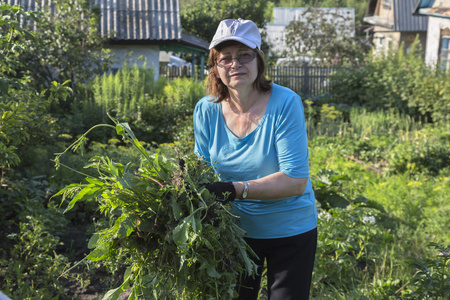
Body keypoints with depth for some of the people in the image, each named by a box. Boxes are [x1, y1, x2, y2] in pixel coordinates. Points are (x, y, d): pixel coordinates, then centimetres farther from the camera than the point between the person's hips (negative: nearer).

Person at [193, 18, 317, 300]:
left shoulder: (285, 103, -21)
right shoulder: (206, 110, -9)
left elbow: (296, 180, -25)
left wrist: (237, 189, -35)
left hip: (290, 232, -3)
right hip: (235, 230, 3)